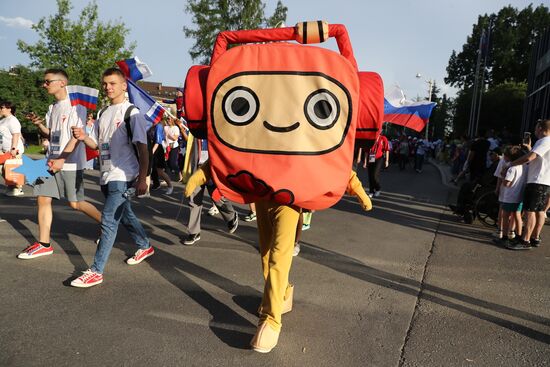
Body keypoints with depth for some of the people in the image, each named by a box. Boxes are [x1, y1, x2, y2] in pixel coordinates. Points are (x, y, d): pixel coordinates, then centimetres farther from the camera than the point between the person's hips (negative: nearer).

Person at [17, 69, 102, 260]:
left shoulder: (75, 106, -9)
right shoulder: (52, 108, 16)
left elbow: (76, 136, -15)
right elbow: (51, 135, 21)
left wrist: (62, 159, -21)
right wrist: (39, 124, 1)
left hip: (70, 162, -8)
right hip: (52, 160, 8)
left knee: (75, 203, -4)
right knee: (43, 198, 4)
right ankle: (43, 244, 12)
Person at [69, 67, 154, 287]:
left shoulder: (132, 113, -8)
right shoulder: (103, 114, 13)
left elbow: (142, 148, -12)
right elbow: (97, 145, 16)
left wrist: (142, 178, -18)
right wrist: (83, 137, -7)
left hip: (123, 177, -8)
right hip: (106, 176, 8)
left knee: (109, 221, -9)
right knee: (125, 216, 19)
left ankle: (96, 271, -3)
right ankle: (145, 246, 39)